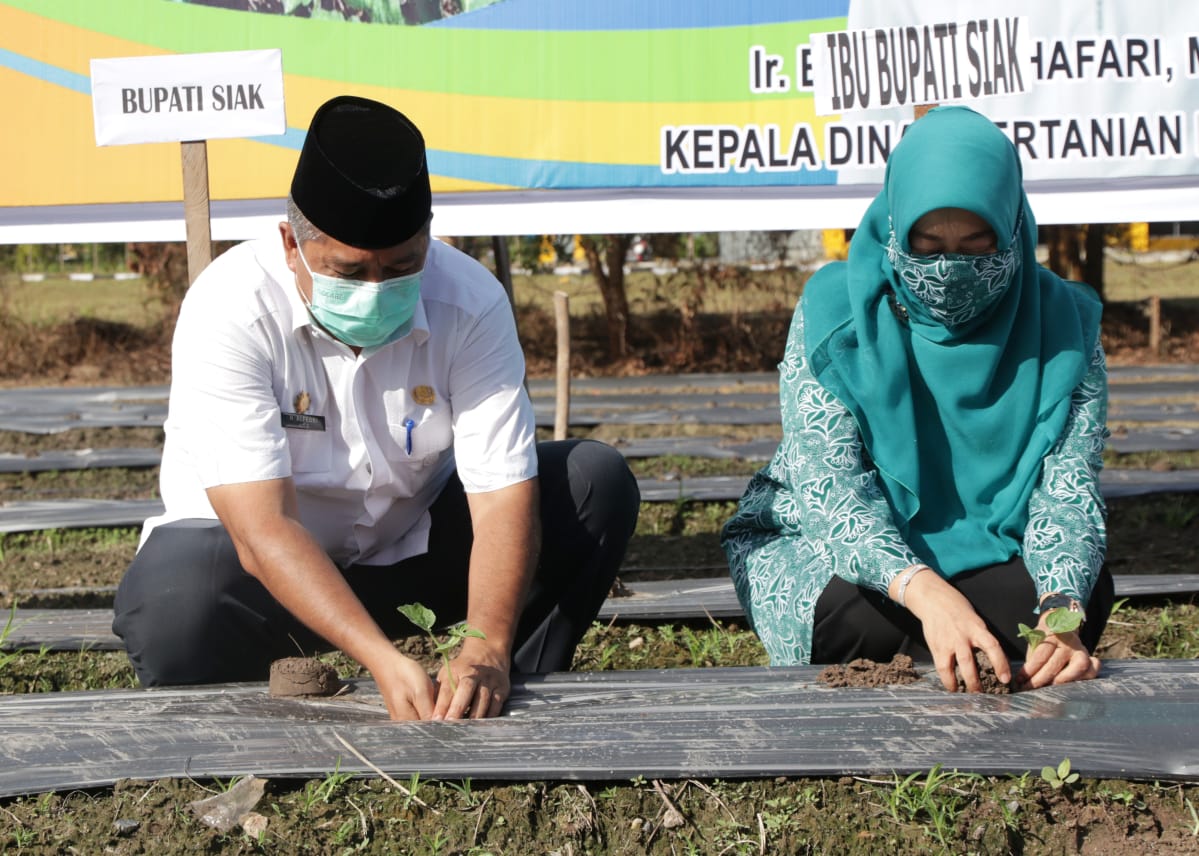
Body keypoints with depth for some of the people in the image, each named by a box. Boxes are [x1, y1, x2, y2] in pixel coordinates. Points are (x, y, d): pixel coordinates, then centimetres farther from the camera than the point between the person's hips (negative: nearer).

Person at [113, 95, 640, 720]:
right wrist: (382, 659, -43)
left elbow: (503, 494, -21)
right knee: (170, 608, -38)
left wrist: (487, 649, -39)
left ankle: (497, 709, -7)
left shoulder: (471, 303, -17)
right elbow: (264, 529, -32)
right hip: (269, 574, -3)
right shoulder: (228, 310, -26)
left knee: (597, 481, -15)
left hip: (413, 551, 4)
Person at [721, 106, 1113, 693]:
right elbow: (829, 492, -27)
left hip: (984, 553, 2)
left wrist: (1062, 609, -40)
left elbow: (1068, 489, -17)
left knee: (1086, 590, -29)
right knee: (848, 605, -37)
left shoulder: (1060, 321, -11)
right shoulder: (835, 311, -18)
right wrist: (925, 592, -46)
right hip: (828, 550, -2)